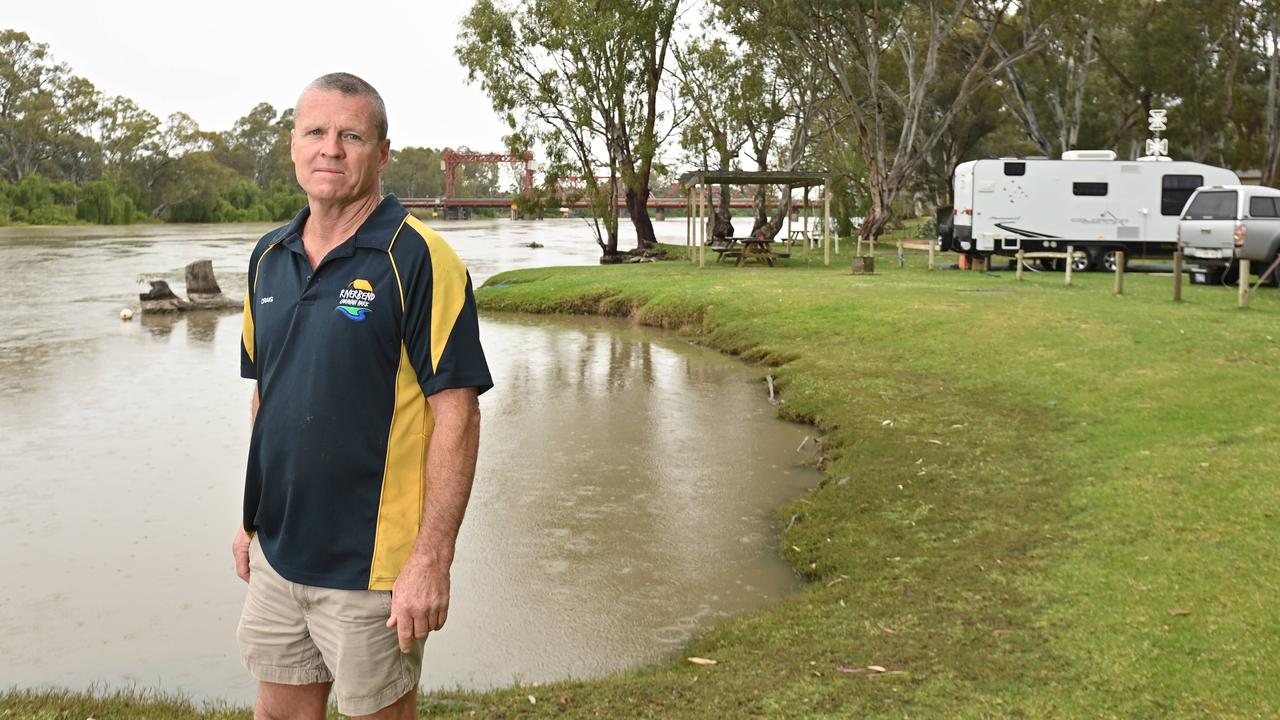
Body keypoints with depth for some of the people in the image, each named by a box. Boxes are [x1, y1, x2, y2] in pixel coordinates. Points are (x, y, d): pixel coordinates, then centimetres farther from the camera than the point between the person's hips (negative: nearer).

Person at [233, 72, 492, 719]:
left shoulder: (417, 259, -14)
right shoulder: (269, 257, 7)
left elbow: (456, 412, -17)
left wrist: (432, 558, -20)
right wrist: (252, 518, 15)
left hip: (368, 563, -6)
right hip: (276, 553, 6)